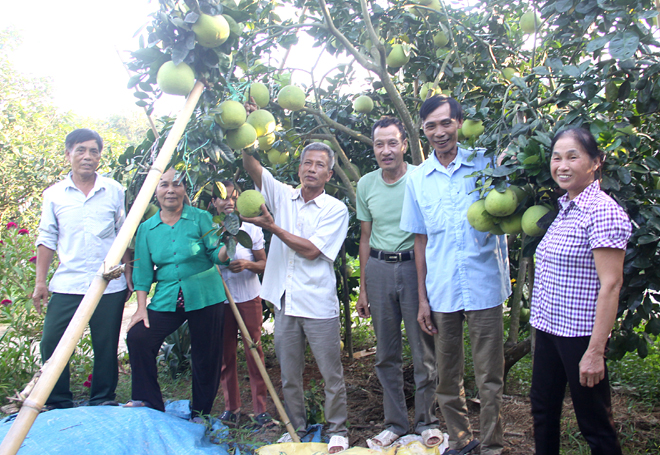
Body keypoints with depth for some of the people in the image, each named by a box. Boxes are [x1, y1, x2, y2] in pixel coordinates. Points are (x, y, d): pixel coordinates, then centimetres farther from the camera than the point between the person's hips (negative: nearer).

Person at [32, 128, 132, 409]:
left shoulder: (114, 191, 6)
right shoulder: (54, 194, 7)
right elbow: (47, 239, 8)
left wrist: (128, 274, 5)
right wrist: (40, 281, 3)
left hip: (110, 285, 0)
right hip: (67, 284, 1)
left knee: (107, 347, 6)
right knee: (51, 344, -1)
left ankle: (103, 403, 22)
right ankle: (58, 405, 17)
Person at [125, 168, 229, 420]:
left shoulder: (201, 218, -1)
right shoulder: (146, 228, 7)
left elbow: (216, 254, -6)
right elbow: (143, 271, 6)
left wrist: (227, 247, -29)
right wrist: (141, 307, -1)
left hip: (204, 297, -2)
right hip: (166, 299, 3)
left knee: (206, 356, 3)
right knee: (138, 337, -14)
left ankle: (201, 413, 22)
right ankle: (147, 401, 6)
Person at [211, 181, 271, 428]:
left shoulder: (251, 229, 0)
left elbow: (263, 264, 2)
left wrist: (248, 264, -17)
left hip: (249, 298, 0)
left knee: (254, 351, 1)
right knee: (225, 354, 6)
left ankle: (260, 408, 10)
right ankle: (231, 407, 19)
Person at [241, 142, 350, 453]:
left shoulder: (336, 210, -3)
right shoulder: (283, 196, 9)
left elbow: (311, 250, -13)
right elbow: (251, 167, -1)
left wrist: (272, 226, -15)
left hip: (319, 305, -4)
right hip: (284, 302, 4)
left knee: (331, 374, 4)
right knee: (288, 374, 14)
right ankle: (296, 428, 30)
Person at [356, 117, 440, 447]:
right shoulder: (366, 185, 7)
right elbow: (366, 238, 12)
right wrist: (363, 289, 11)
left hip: (415, 267, -4)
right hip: (379, 269, 4)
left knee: (424, 351, 3)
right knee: (386, 354, 11)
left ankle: (426, 422, 22)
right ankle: (395, 423, 25)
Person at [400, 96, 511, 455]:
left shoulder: (484, 164, -1)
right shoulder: (417, 179, 6)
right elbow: (421, 241, 10)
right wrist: (422, 298, 7)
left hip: (484, 288, -2)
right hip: (440, 292, 3)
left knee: (490, 377, 5)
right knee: (447, 375, 14)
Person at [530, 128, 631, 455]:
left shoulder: (603, 212, -16)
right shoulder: (565, 208, 10)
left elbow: (610, 285, -20)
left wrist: (596, 351, -22)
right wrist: (541, 319, 15)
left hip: (580, 335, -8)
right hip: (549, 329, 8)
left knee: (595, 425, 6)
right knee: (543, 409, 19)